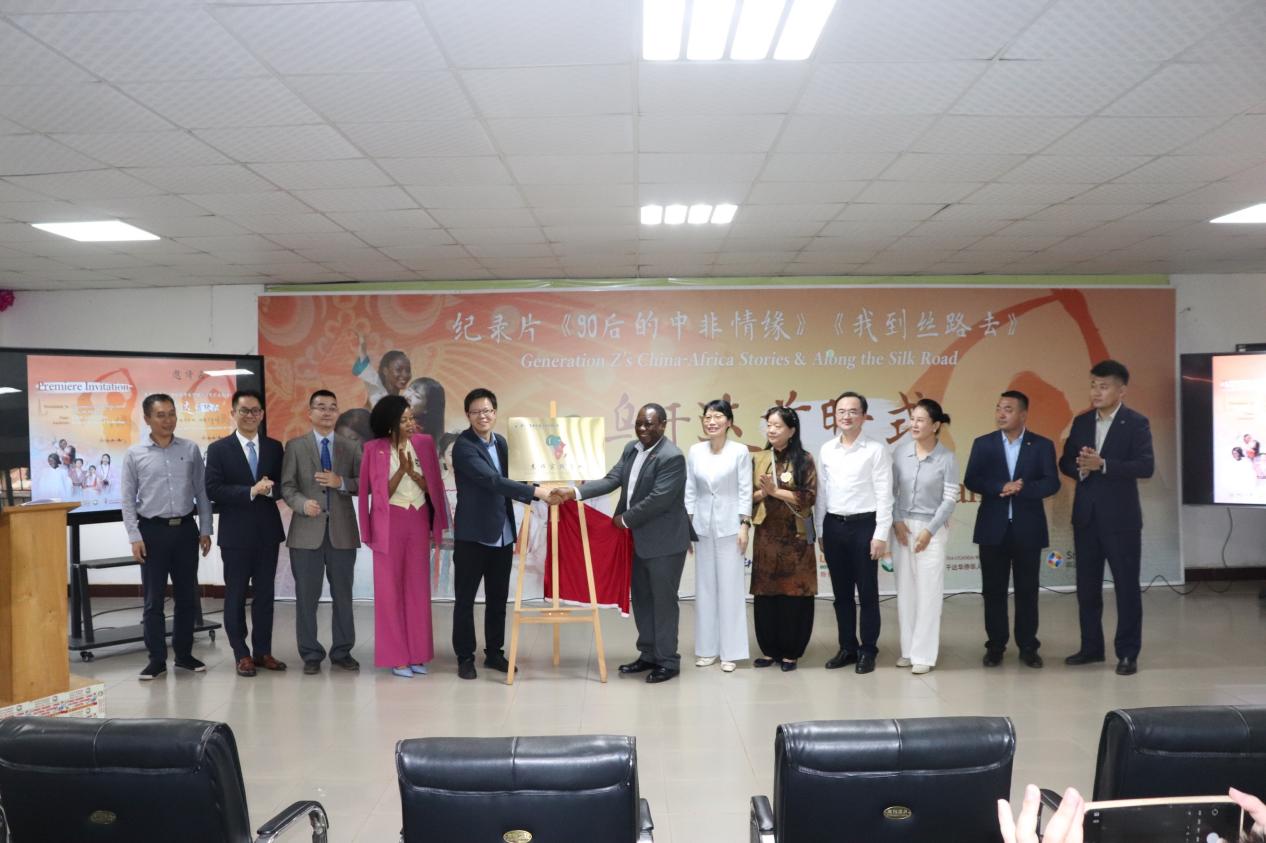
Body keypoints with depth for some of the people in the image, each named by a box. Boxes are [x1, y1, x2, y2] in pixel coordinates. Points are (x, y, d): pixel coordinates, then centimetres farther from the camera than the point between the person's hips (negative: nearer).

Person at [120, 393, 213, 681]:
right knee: (154, 598, 3)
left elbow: (202, 492, 7)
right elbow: (128, 500, 1)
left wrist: (205, 530, 3)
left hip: (185, 529, 2)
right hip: (152, 530, -2)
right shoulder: (135, 455, 0)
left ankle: (184, 654, 22)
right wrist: (135, 538, -6)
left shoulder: (190, 450, 4)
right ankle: (157, 659, 11)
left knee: (187, 595, 9)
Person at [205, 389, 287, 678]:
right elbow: (213, 490, -11)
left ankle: (263, 651, 18)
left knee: (265, 593, 9)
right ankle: (241, 654, 14)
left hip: (268, 532, 3)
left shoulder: (274, 447, 8)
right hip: (236, 534, -3)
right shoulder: (219, 449, -2)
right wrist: (251, 491, -19)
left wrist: (270, 488, -17)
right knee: (236, 595, 4)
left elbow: (284, 486, 5)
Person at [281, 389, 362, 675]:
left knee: (343, 595, 7)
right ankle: (311, 654, 14)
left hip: (342, 531, 1)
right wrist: (302, 503, -19)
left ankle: (342, 651, 18)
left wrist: (341, 482, -12)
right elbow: (287, 486, -1)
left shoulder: (350, 447, 10)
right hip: (307, 531, -1)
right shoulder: (295, 446, 6)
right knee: (307, 596, 3)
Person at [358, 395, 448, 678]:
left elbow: (431, 487, 1)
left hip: (419, 520, 3)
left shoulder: (424, 443, 0)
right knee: (390, 589, 2)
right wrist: (401, 469, -20)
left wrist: (412, 472, -15)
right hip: (389, 523, -3)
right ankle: (396, 656, 8)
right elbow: (381, 493, -8)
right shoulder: (375, 449, -7)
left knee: (418, 587, 6)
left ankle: (417, 654, 14)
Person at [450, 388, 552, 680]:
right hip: (472, 535, -6)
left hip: (501, 534, 7)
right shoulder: (463, 445, -15)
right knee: (465, 598, 4)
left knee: (498, 597, 12)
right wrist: (534, 491, -30)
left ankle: (494, 652, 24)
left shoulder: (501, 442, 9)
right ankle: (465, 657, 14)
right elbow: (492, 480, -27)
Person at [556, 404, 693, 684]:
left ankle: (668, 661, 12)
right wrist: (575, 492, -12)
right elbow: (612, 480, 1)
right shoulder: (631, 449, 8)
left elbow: (659, 499, -24)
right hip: (638, 539, 9)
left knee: (663, 601, 1)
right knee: (642, 599, 15)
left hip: (665, 541, -8)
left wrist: (625, 518, -14)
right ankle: (648, 655, 27)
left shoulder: (672, 457, -19)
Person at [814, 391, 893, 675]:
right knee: (841, 593, 12)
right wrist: (820, 530, 10)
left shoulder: (876, 449, -6)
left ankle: (868, 650, 16)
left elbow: (884, 495, -8)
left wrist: (880, 535, -12)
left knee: (867, 593, 4)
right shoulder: (826, 450, 7)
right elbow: (821, 493, 11)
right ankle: (847, 647, 23)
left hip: (864, 525, -4)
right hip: (833, 526, 4)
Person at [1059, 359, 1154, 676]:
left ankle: (1128, 653, 12)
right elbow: (1065, 462, 9)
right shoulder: (1081, 422, 9)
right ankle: (1091, 647, 24)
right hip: (1085, 516, 5)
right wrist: (1081, 468, -13)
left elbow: (1146, 466, -16)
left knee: (1127, 586, 3)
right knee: (1087, 586, 12)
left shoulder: (1136, 423, -6)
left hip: (1120, 518, -5)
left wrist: (1102, 465, -25)